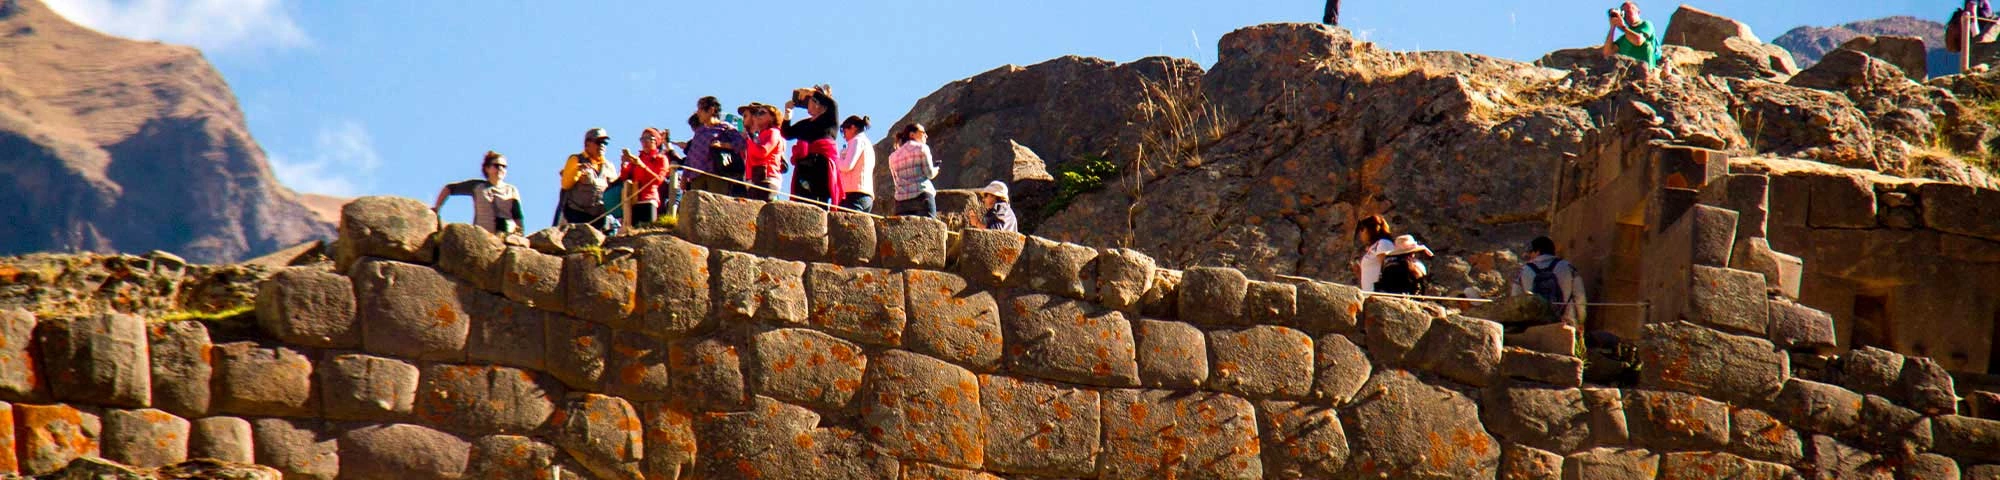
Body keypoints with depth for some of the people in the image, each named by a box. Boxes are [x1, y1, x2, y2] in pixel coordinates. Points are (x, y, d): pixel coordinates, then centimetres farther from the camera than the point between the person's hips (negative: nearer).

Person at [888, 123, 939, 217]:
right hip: (922, 196, -5)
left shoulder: (893, 156, 19)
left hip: (901, 200, 5)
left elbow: (896, 179, 16)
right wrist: (936, 169, 22)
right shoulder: (921, 148, 3)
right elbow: (930, 173, -1)